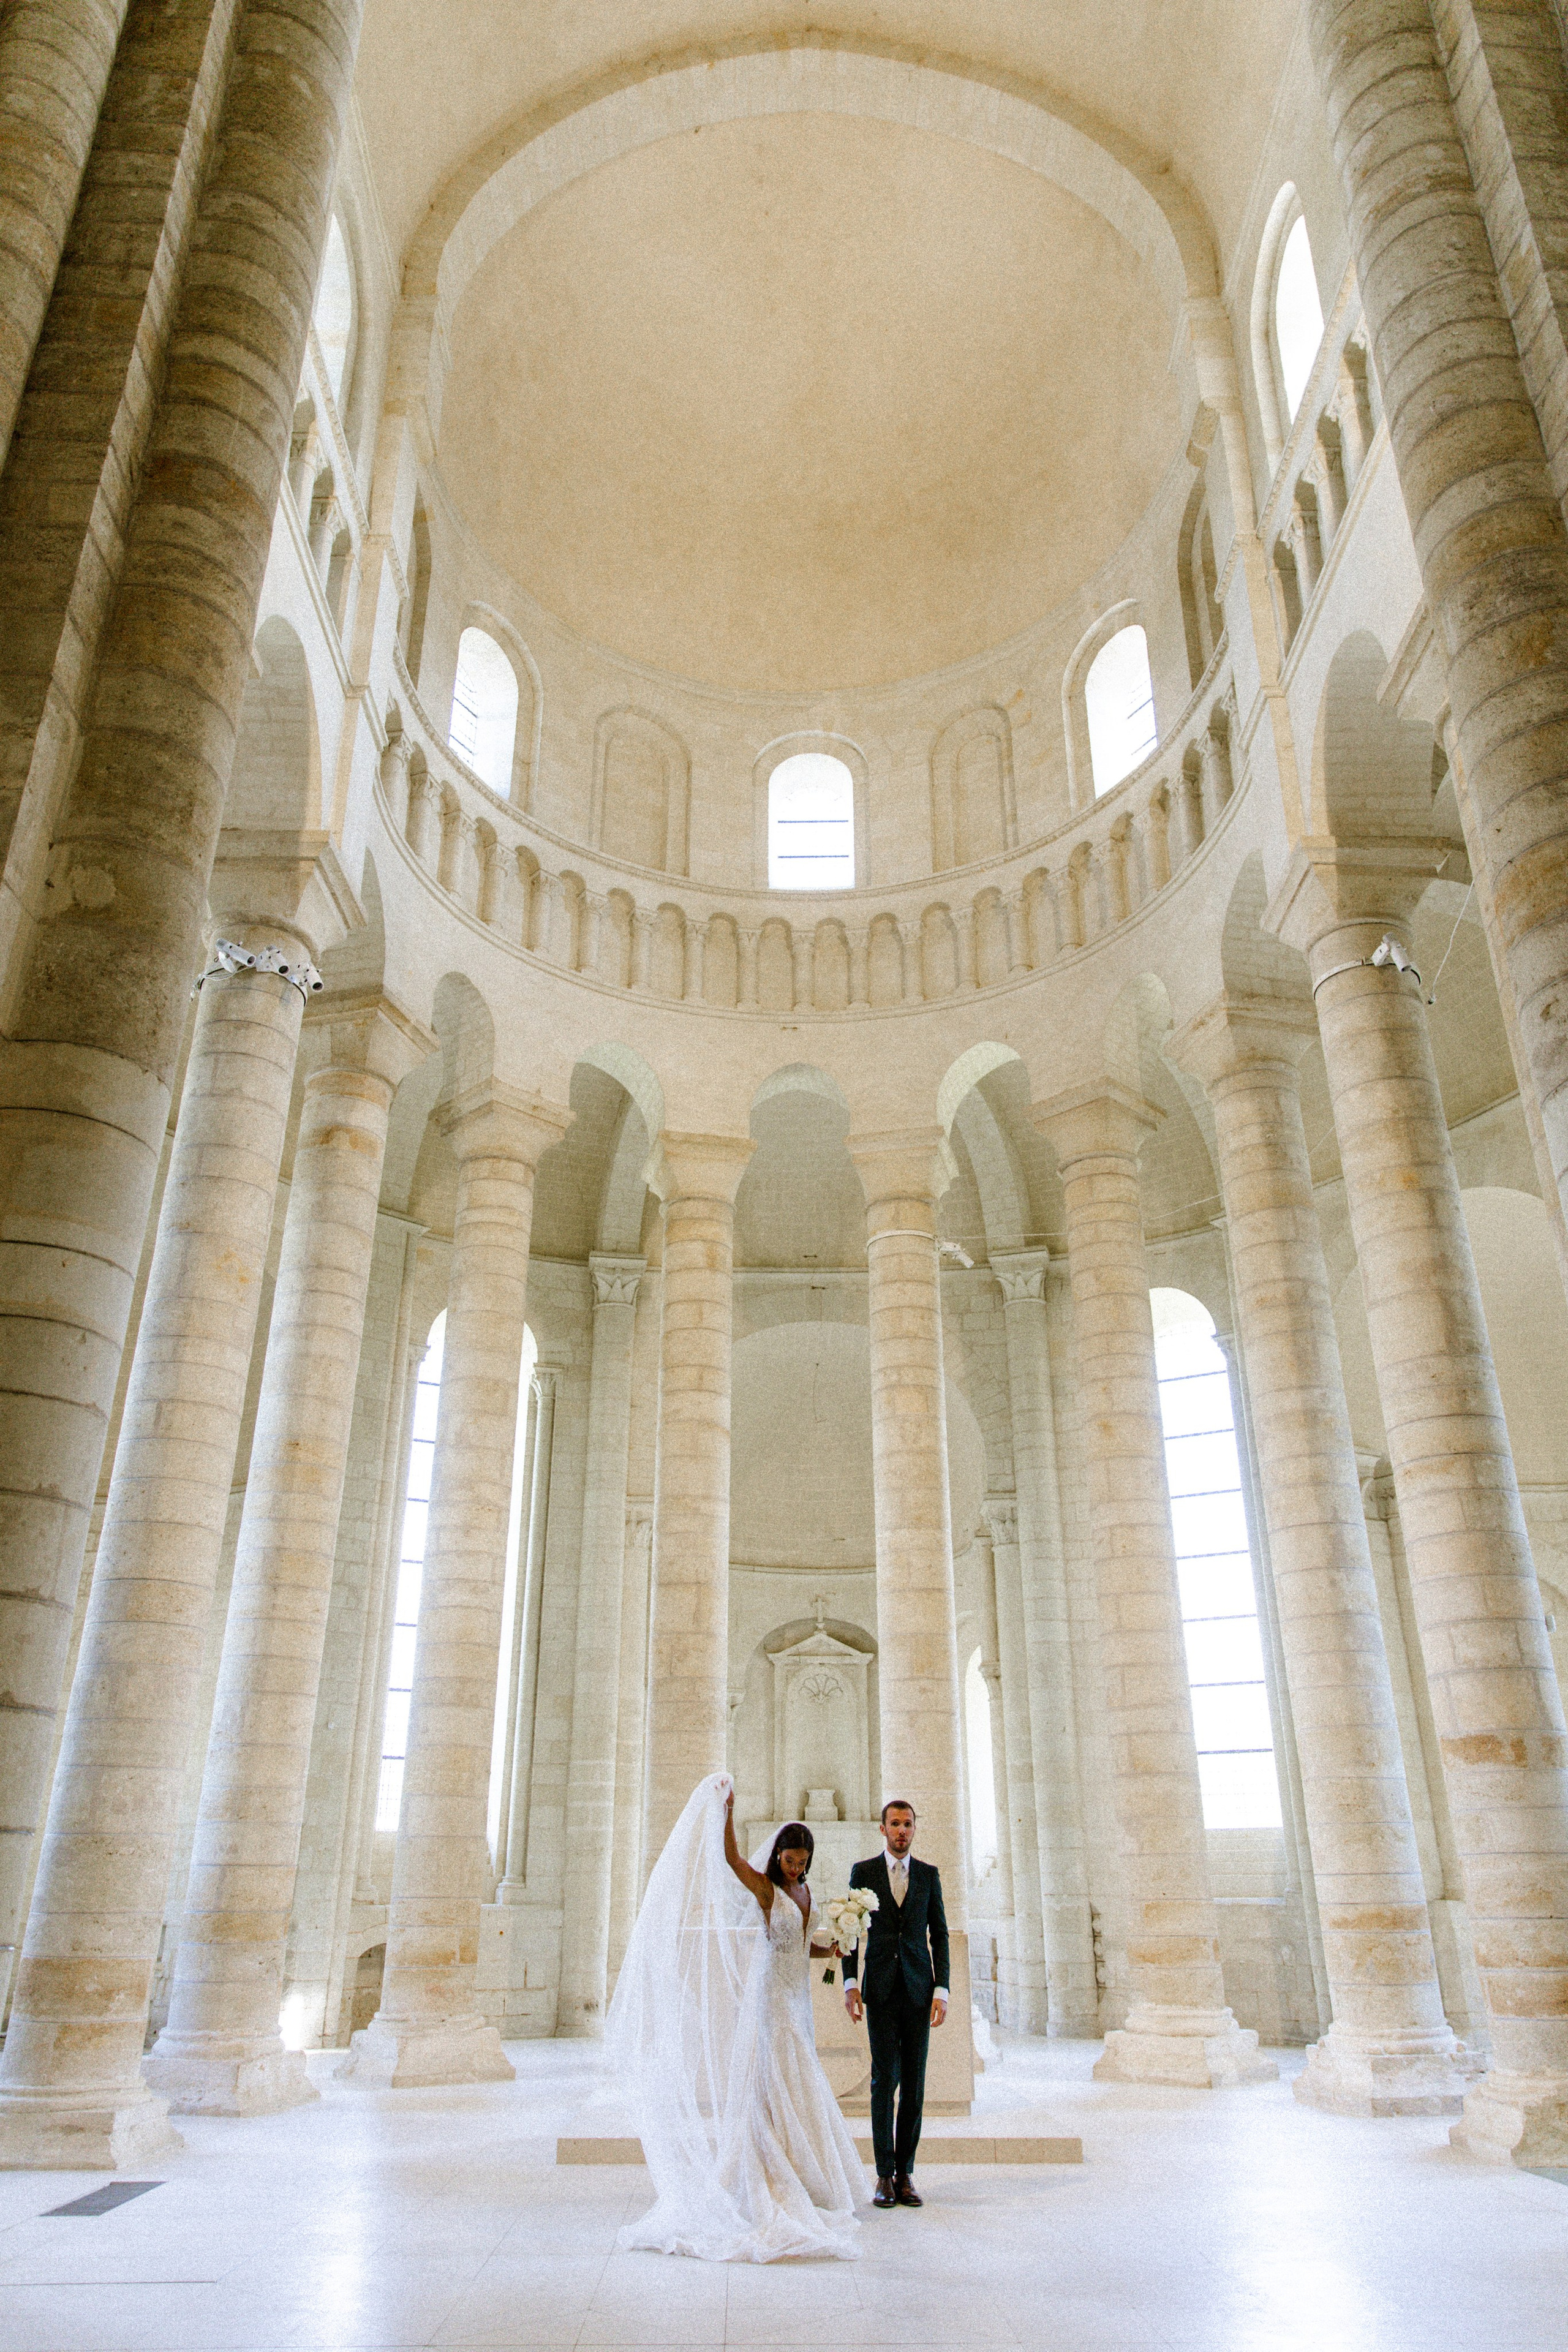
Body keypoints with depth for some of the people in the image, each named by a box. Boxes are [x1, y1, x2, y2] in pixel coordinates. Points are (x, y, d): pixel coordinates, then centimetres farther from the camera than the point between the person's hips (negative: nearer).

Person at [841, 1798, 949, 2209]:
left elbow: (939, 1935, 8)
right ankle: (885, 2175, 6)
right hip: (880, 1991, -1)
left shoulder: (929, 1874, 7)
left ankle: (906, 2172, 12)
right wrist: (850, 1983, -5)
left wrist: (942, 1990, 0)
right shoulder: (863, 1871, 3)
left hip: (919, 1991, 2)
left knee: (915, 2083, 3)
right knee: (885, 2079, -4)